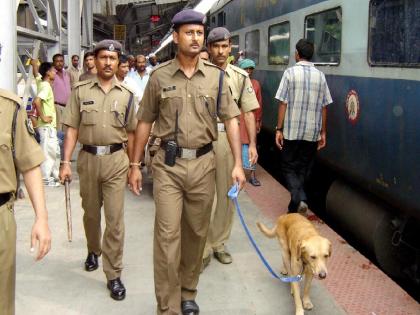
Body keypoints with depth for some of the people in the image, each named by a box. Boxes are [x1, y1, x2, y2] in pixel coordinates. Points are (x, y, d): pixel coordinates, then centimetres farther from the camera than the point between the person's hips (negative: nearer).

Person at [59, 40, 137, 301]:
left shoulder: (126, 94, 4)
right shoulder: (81, 91, 2)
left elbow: (130, 133, 8)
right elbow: (72, 129, 1)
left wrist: (133, 165, 7)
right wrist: (66, 162, -6)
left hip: (116, 159, -1)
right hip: (88, 158, 1)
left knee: (115, 219, -3)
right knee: (91, 213, 17)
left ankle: (114, 274, 7)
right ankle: (93, 251, 44)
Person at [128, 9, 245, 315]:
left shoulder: (216, 76, 3)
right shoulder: (160, 76, 1)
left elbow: (231, 120, 2)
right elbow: (145, 122, 6)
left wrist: (238, 163, -6)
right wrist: (135, 165, 5)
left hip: (203, 163, 2)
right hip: (168, 164, -1)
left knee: (196, 232, 13)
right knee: (167, 235, -3)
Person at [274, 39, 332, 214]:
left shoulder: (290, 73, -5)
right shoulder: (320, 76, 4)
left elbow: (283, 103, -9)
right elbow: (324, 107, 5)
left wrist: (279, 129, -4)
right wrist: (323, 132, 12)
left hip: (291, 131, -3)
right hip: (312, 133, 3)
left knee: (289, 167, 8)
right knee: (304, 169, 15)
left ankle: (298, 199, -14)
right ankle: (295, 205, 19)